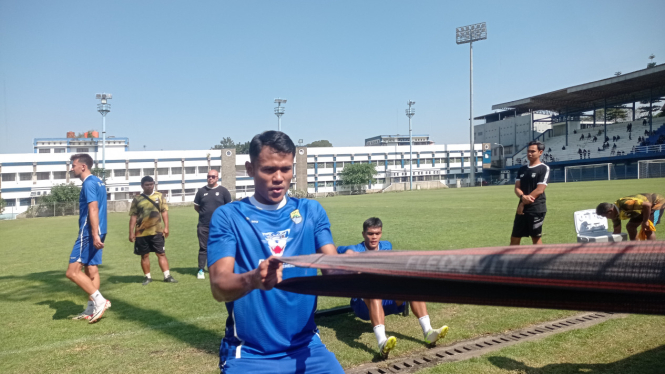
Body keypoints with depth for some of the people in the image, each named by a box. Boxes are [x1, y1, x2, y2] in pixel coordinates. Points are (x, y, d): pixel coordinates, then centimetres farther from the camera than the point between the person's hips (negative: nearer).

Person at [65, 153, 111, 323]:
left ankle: (100, 301, -10)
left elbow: (93, 209, -22)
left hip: (88, 233, -10)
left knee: (72, 272, -8)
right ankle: (92, 309, 17)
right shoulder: (98, 182, 17)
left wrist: (94, 235, -26)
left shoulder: (89, 183, -13)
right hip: (96, 232, 10)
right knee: (92, 270, 12)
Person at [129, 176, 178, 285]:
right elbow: (133, 216, 3)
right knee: (144, 255, 8)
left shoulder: (159, 196, 5)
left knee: (161, 253, 2)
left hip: (157, 231, 0)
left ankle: (167, 276, 6)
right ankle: (147, 277, 20)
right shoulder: (137, 199, 3)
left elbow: (164, 212, 4)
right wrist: (131, 232, -1)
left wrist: (166, 227, -4)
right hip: (141, 232, 0)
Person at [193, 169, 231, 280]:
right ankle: (201, 270, 9)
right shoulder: (201, 191, 6)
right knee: (203, 248, 4)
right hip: (203, 226, 1)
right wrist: (205, 213, 8)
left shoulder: (223, 191, 0)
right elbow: (196, 206, 14)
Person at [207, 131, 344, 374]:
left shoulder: (312, 211, 3)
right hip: (248, 354, -2)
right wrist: (252, 279, -35)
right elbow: (219, 286, -15)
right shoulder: (227, 217, -5)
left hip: (306, 347, 2)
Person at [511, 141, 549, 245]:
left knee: (536, 238, 2)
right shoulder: (522, 169, 14)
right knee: (514, 238, 9)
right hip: (522, 209, 6)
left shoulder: (544, 168, -6)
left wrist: (523, 203, -11)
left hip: (537, 209, -6)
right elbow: (517, 188, 7)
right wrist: (523, 197, -16)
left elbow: (539, 190, -13)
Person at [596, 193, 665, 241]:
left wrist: (645, 221, -29)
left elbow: (647, 205, -38)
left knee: (648, 229, -21)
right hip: (645, 207, 9)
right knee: (630, 226, 7)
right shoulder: (615, 213, -8)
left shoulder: (625, 204, -37)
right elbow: (617, 231, 1)